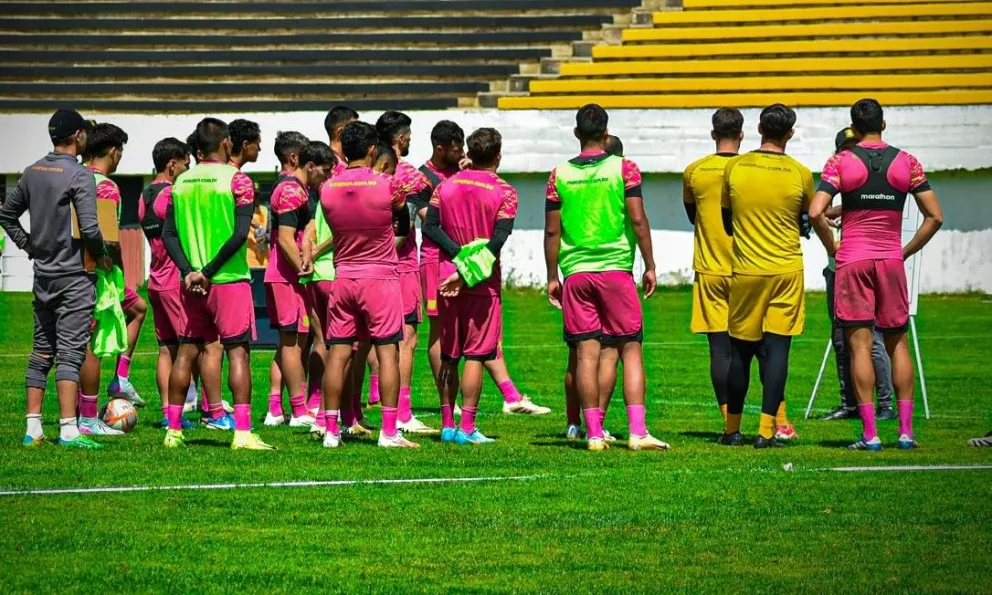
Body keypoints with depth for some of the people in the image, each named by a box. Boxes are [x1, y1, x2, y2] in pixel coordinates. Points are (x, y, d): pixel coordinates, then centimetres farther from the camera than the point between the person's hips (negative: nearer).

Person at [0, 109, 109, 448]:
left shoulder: (33, 172, 8)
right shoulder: (79, 175, -14)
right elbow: (89, 228, -20)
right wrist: (102, 256, -4)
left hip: (43, 274, 7)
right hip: (73, 277, -7)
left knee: (41, 352, 11)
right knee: (70, 353, -8)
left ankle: (33, 429, 11)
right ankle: (68, 430, -13)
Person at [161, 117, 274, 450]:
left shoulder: (181, 183, 8)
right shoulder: (237, 180, -7)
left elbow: (169, 234, 3)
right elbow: (240, 233, -16)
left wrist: (188, 272, -5)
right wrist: (208, 271, -13)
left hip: (191, 283, 5)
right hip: (229, 281, -5)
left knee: (186, 353, 10)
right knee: (238, 351, -4)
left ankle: (173, 431, 12)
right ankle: (242, 432, -11)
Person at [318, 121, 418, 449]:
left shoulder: (327, 189, -1)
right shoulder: (388, 185, -10)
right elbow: (404, 227, 6)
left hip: (342, 277, 3)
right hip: (381, 278, -3)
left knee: (338, 353, 6)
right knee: (388, 351, 0)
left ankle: (331, 431, 7)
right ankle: (389, 431, -4)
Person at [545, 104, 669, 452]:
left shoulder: (560, 175, 3)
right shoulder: (624, 168, -2)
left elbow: (552, 230, 4)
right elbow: (638, 220, -6)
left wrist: (552, 277, 12)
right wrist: (649, 266, 3)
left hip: (575, 272, 2)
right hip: (615, 267, -2)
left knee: (586, 353, 3)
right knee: (630, 349, 2)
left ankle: (594, 433, 2)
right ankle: (637, 432, -7)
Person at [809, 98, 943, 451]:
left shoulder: (841, 163, -3)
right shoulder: (906, 163, 3)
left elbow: (816, 212, -13)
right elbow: (934, 216, 1)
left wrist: (833, 249, 1)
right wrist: (906, 251, 9)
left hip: (852, 261, -2)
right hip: (891, 260, 2)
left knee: (860, 345, -2)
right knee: (897, 343, 10)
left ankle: (870, 434, -6)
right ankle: (906, 430, 5)